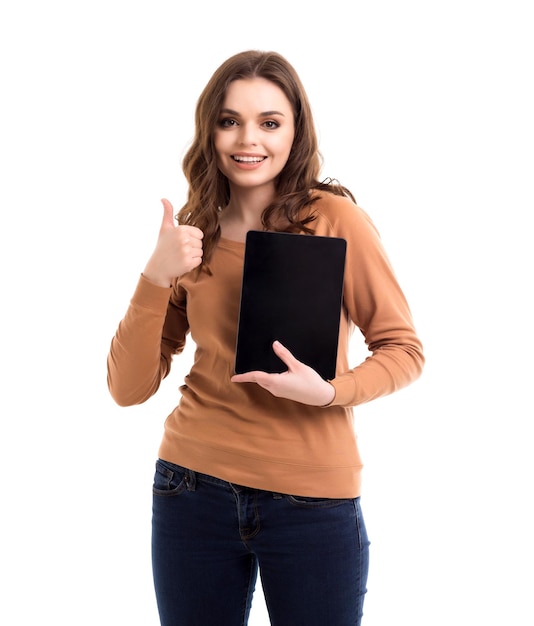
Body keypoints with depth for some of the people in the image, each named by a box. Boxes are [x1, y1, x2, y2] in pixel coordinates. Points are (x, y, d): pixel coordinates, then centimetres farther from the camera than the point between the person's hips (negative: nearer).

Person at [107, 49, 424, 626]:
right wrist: (156, 278, -15)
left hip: (313, 498, -2)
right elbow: (128, 389, -1)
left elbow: (403, 350, -2)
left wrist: (327, 391, -21)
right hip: (194, 488, 3)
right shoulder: (188, 234, 3)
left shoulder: (334, 218, -7)